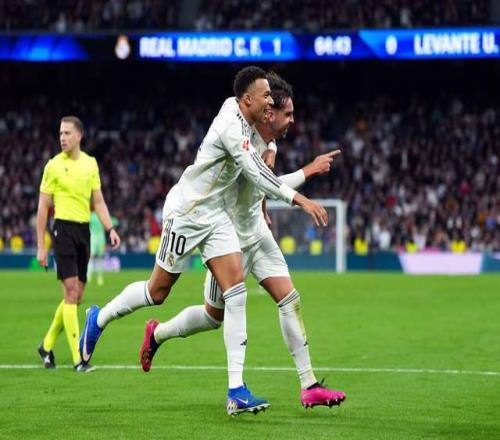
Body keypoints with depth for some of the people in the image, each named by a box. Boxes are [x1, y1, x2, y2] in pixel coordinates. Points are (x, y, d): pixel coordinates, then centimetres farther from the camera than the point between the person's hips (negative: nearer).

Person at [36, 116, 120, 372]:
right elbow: (43, 207, -1)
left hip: (84, 230, 6)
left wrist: (110, 229, 0)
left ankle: (47, 345, 26)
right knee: (71, 291, -12)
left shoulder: (91, 164, 11)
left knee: (77, 296, 9)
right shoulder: (54, 166, -2)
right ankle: (77, 358, -13)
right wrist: (41, 245, -4)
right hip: (64, 228, -5)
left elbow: (98, 201, 14)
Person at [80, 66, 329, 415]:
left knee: (236, 291, -8)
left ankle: (236, 389, -14)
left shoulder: (244, 123, 6)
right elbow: (256, 173, -31)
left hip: (216, 216, 8)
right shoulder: (232, 126, -23)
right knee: (158, 291, 4)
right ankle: (99, 319, 34)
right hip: (186, 212, -8)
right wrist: (299, 199, -34)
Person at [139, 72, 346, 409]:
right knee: (215, 315, 8)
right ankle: (157, 333, 36)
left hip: (256, 231, 8)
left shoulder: (269, 141, 2)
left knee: (290, 300, -4)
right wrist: (310, 170, -33)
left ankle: (309, 386, -5)